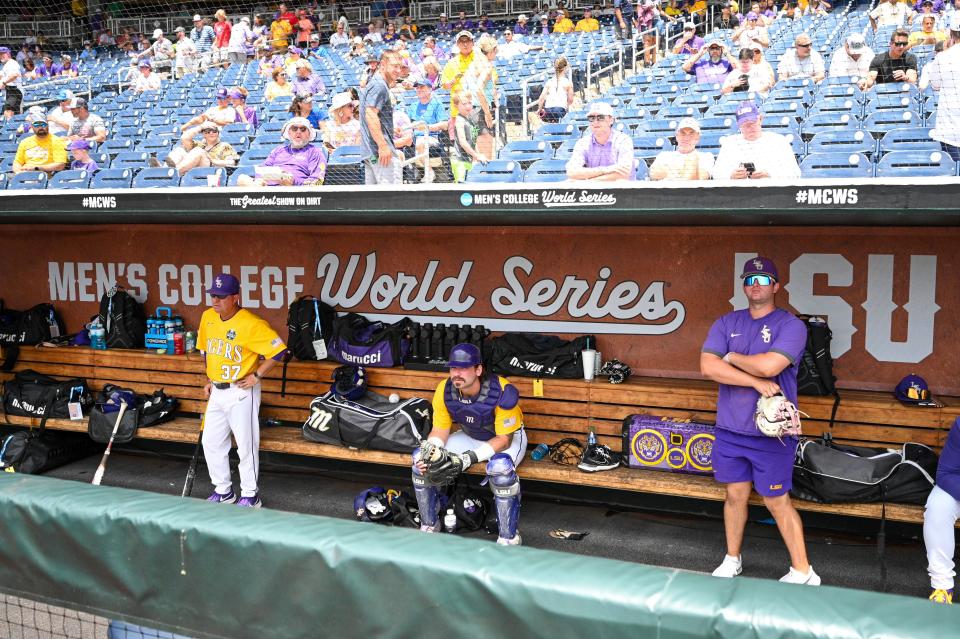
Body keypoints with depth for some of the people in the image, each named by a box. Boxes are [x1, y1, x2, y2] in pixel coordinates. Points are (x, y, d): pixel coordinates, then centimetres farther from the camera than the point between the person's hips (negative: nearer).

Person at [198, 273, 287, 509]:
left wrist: (257, 376, -16)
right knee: (211, 443, 12)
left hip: (241, 392, -7)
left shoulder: (251, 324, -19)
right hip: (217, 391, 7)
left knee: (246, 445, -1)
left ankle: (250, 496, 12)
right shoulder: (207, 317, 3)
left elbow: (278, 350, -19)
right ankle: (223, 491, 28)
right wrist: (209, 379, 16)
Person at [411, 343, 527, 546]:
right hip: (470, 437, 5)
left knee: (500, 467, -40)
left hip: (509, 437, -5)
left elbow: (504, 439, -26)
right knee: (420, 459, -13)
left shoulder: (502, 392, -32)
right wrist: (428, 449, -29)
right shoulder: (444, 390, -17)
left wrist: (471, 458, -37)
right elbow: (440, 429, -6)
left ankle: (508, 538, -23)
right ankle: (429, 527, 4)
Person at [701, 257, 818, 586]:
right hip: (730, 429, 4)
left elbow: (769, 365, -23)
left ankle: (803, 572, 13)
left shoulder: (790, 325, -6)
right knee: (735, 494, 14)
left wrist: (732, 357, -5)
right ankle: (732, 560, 30)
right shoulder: (727, 323, 7)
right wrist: (757, 382, -15)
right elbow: (708, 366, -7)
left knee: (777, 500, 1)